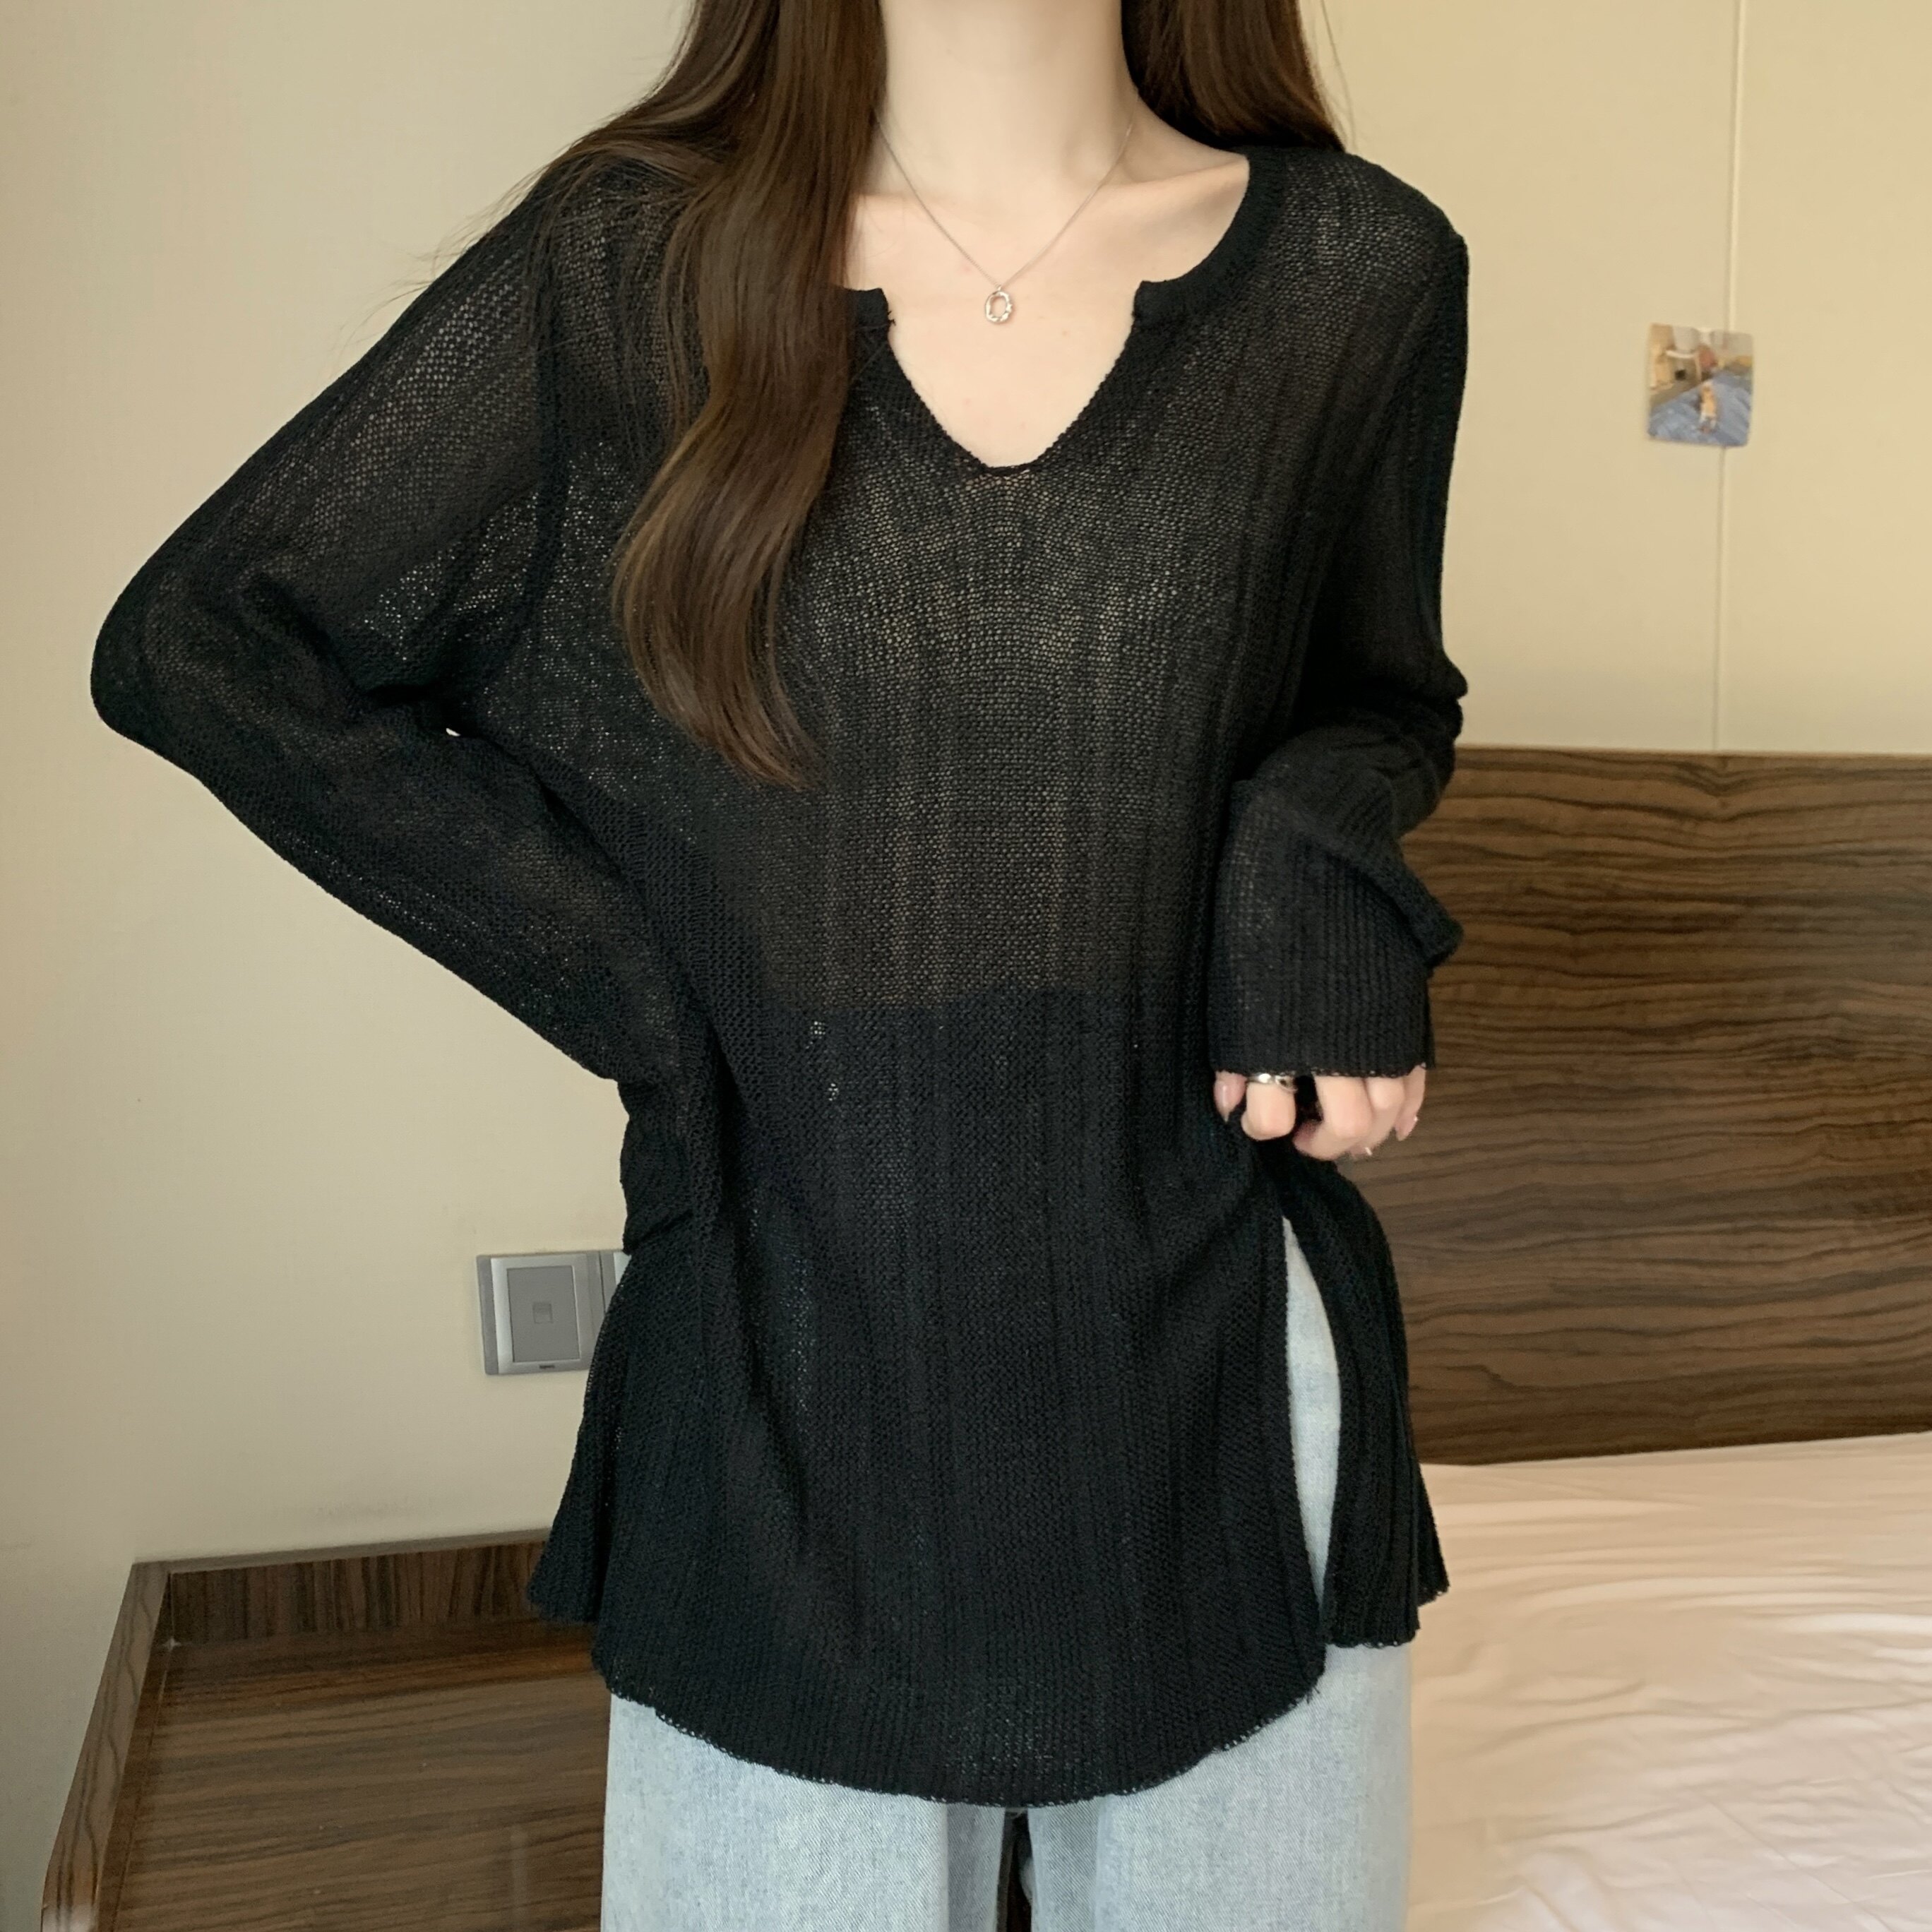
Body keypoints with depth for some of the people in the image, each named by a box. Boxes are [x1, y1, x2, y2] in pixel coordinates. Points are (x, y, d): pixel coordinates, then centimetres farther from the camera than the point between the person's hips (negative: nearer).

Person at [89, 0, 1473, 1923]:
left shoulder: (1357, 271, 0)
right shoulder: (624, 265, -4)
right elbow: (194, 643, 2)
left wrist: (1315, 850, -10)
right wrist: (627, 977, -6)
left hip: (1215, 1355, 2)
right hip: (791, 1387, -1)